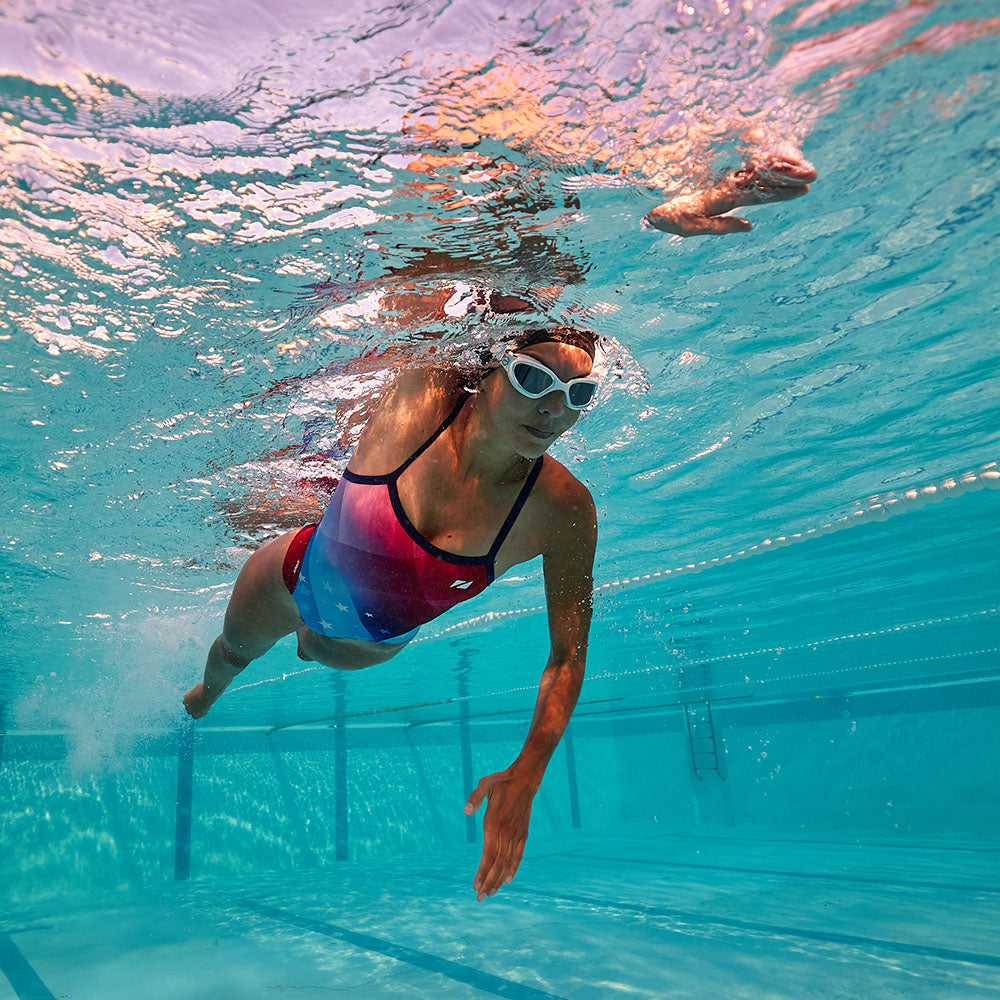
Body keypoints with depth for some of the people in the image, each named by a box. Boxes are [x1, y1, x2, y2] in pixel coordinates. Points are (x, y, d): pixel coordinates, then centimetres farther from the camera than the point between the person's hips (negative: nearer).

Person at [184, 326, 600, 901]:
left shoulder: (565, 510, -33)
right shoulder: (420, 395, -37)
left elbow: (568, 657, -28)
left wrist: (526, 775, -36)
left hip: (375, 642, 1)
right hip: (295, 579, 0)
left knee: (323, 652, 36)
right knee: (234, 653, 32)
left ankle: (308, 641, 76)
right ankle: (208, 691, 72)